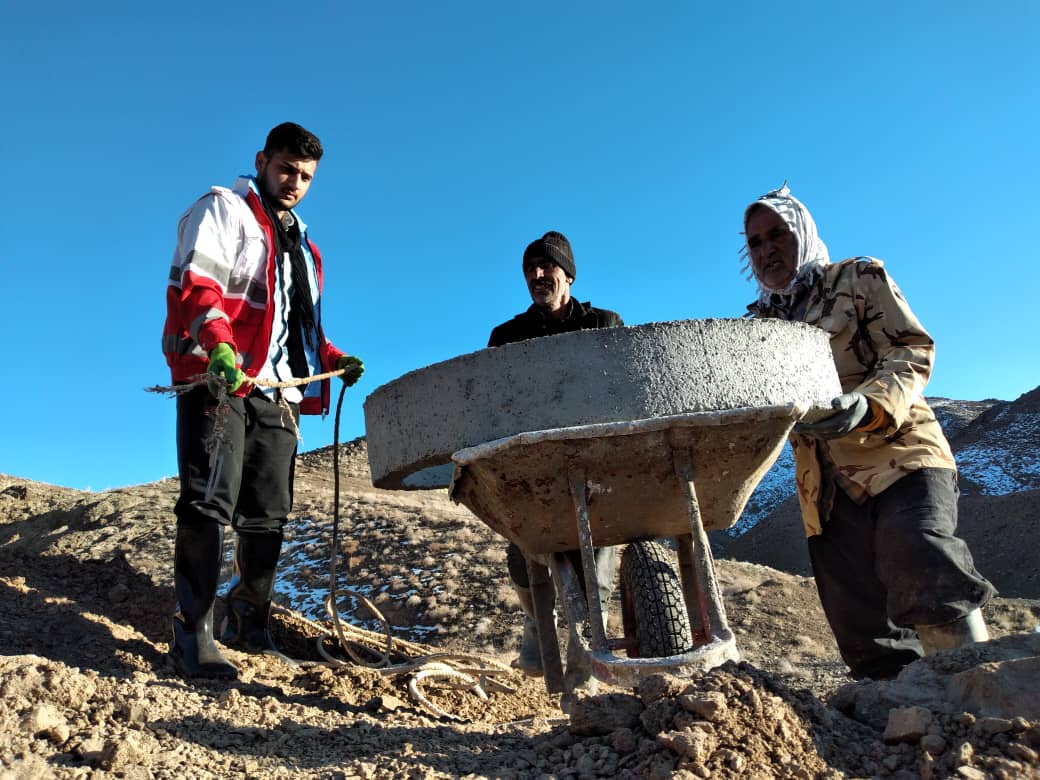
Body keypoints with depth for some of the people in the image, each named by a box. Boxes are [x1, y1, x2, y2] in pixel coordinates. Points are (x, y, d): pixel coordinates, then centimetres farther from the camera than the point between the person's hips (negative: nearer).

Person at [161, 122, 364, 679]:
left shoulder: (300, 244, 27)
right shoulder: (223, 209, 4)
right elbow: (195, 282, -13)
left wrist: (334, 359, 14)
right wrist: (218, 344, -30)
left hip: (276, 392, 7)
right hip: (216, 380, -7)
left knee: (268, 514, 7)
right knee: (210, 503, -12)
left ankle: (249, 627, 19)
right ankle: (192, 635, -5)